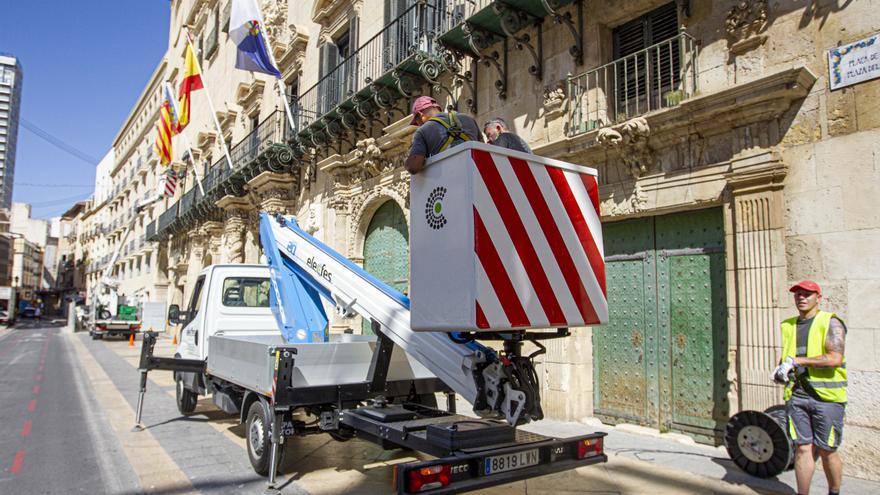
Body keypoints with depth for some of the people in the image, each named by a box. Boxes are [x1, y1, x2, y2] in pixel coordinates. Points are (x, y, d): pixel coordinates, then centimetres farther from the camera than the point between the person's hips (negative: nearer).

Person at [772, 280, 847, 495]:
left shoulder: (830, 323, -4)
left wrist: (797, 360, -17)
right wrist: (780, 370, 5)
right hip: (797, 395, 4)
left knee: (826, 451, 5)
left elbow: (835, 359, -17)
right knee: (803, 448, 3)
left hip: (826, 397, -4)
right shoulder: (789, 325, 13)